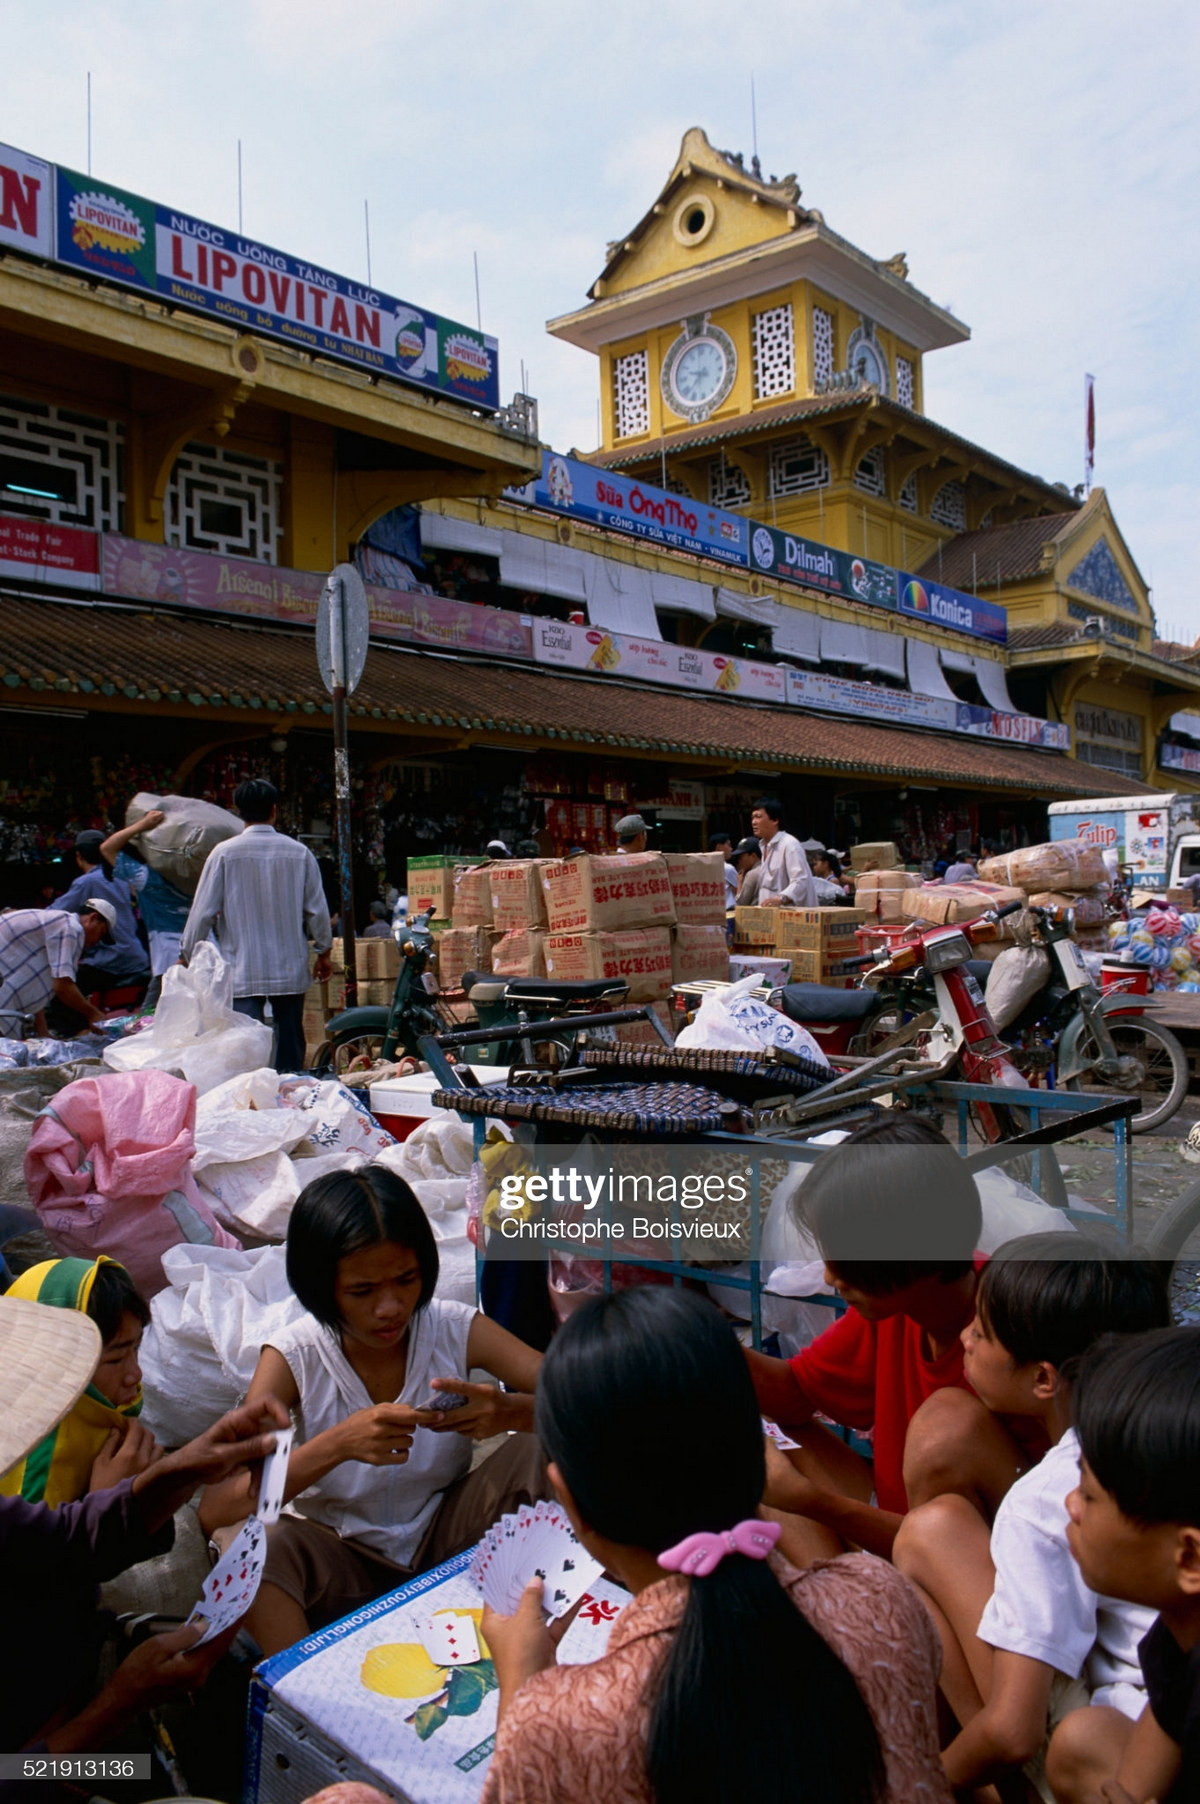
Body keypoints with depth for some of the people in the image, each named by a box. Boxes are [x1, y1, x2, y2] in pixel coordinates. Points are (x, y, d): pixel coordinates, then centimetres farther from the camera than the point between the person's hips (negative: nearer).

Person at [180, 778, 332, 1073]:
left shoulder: (225, 853, -6)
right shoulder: (299, 853, 0)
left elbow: (203, 911, -4)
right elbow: (317, 909, 5)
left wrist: (187, 957, 9)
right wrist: (323, 952, 20)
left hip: (242, 973, -2)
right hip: (291, 969, 2)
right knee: (291, 1052, 12)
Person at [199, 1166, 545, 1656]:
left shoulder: (456, 1330, -14)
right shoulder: (295, 1356, -17)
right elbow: (215, 1510, -26)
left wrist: (508, 1410, -42)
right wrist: (339, 1443, -40)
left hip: (443, 1540, 2)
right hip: (340, 1556, -1)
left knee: (537, 1450, -24)